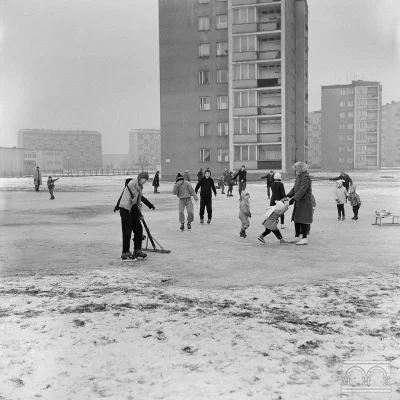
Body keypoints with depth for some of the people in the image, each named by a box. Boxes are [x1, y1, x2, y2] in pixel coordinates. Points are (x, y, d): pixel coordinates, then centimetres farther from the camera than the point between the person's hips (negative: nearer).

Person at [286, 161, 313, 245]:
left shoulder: (306, 177, -16)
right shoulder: (298, 176, 15)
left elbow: (302, 190, -25)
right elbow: (294, 188, 18)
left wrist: (294, 198, -30)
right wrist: (288, 195, 5)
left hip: (304, 201, -9)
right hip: (298, 201, 9)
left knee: (302, 220, -6)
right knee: (296, 219, 12)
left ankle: (305, 239, -1)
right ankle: (297, 237, 20)